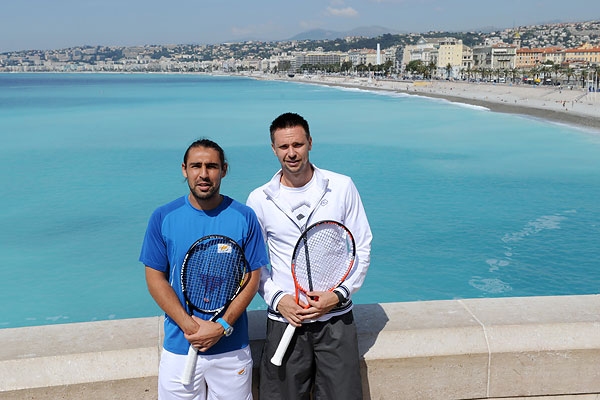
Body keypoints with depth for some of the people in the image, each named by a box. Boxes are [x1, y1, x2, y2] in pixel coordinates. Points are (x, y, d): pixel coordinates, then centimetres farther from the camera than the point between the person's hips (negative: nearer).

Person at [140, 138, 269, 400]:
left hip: (232, 349, 0)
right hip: (178, 348, 0)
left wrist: (222, 326, -14)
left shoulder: (244, 217, -5)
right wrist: (189, 325, -13)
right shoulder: (163, 218, -3)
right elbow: (155, 279, -3)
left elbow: (252, 278, -4)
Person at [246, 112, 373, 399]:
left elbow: (362, 248, 2)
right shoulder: (259, 199, 0)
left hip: (336, 318, 0)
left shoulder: (342, 187, -1)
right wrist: (277, 299, -8)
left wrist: (338, 295, -9)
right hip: (283, 319, 0)